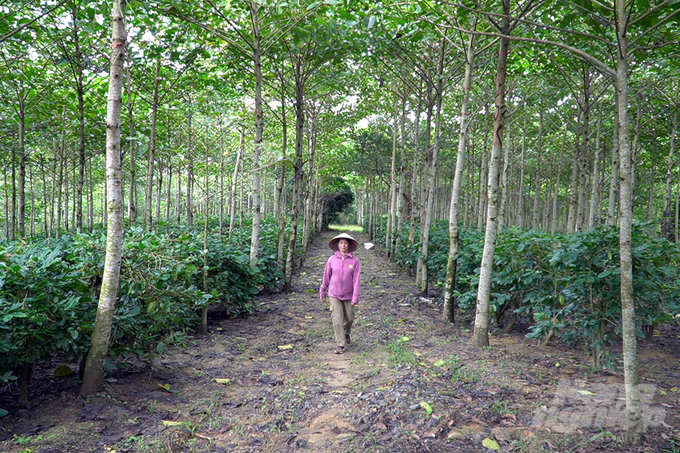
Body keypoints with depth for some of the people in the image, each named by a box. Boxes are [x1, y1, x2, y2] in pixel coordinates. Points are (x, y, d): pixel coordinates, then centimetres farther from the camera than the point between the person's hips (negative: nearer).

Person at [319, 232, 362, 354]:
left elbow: (356, 280, -8)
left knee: (349, 319, 13)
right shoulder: (332, 259, -4)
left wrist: (355, 298, -11)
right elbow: (326, 277, 5)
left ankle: (347, 333, 45)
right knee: (337, 319, -5)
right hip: (334, 295, 0)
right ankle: (340, 344, 5)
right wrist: (322, 292, 11)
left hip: (348, 296, 0)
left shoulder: (355, 261, -8)